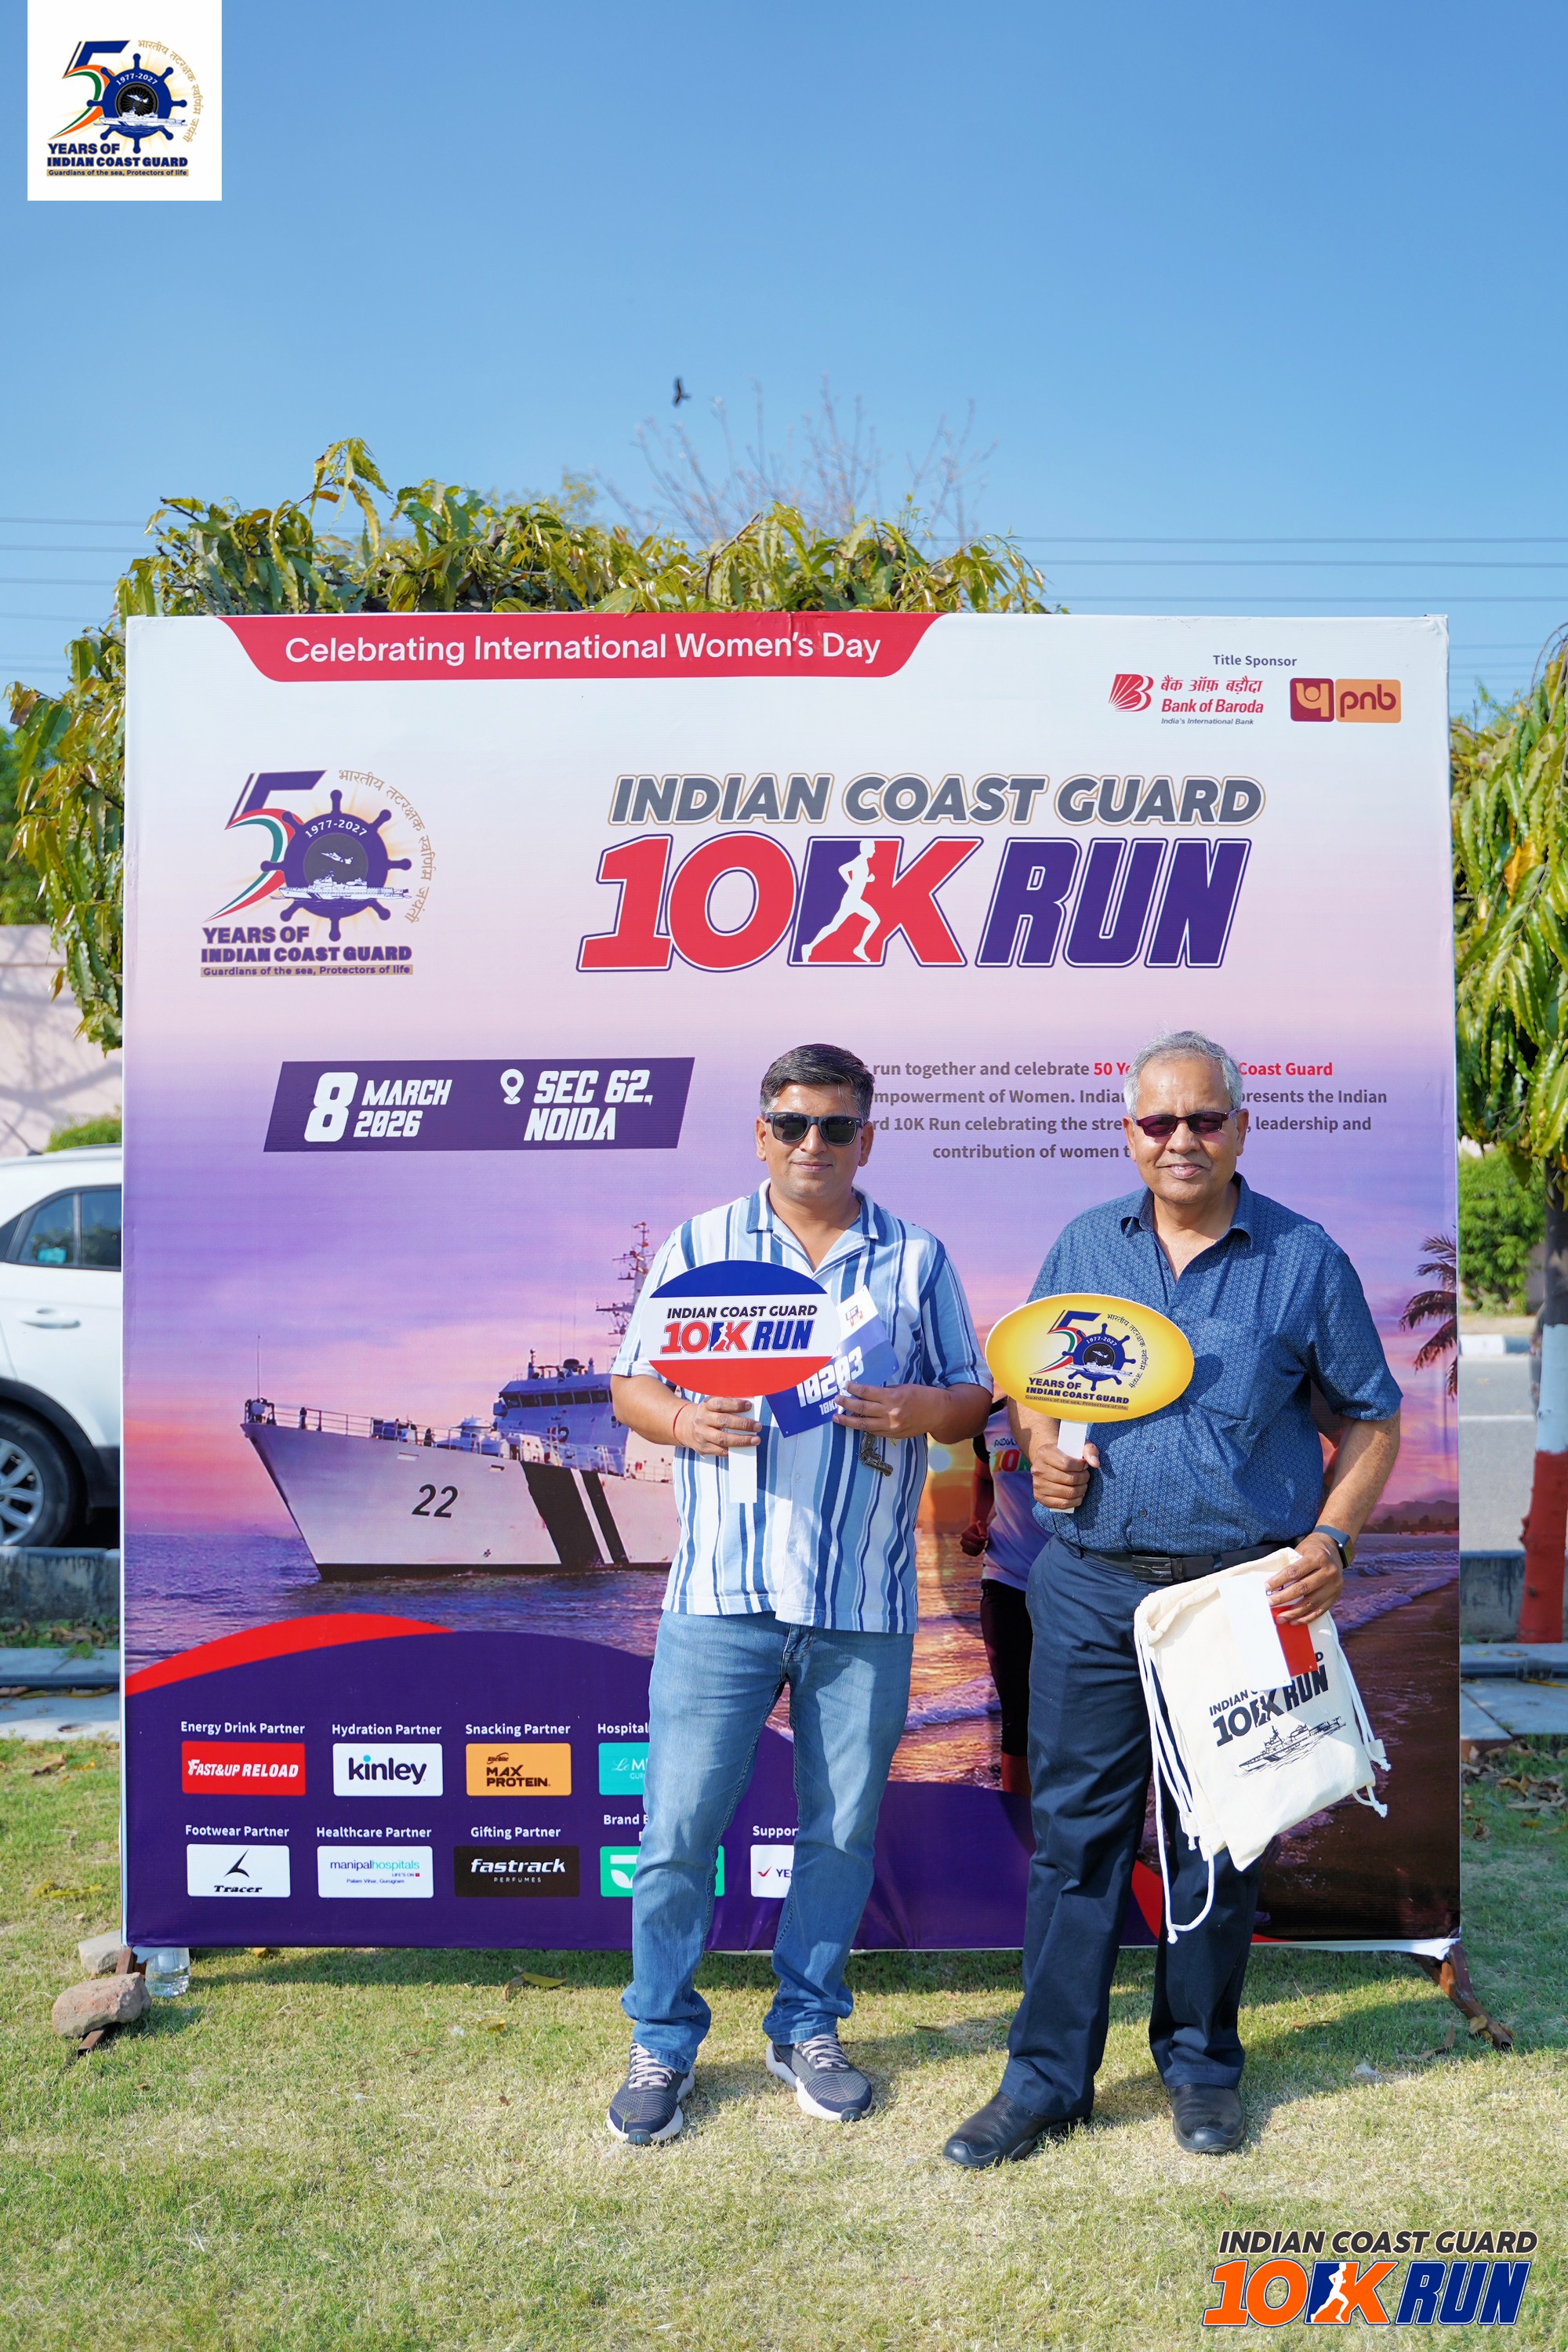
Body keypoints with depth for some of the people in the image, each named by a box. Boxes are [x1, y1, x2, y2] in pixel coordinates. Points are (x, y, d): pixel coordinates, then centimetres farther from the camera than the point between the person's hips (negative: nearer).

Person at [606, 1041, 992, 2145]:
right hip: (722, 1591, -1)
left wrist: (920, 1410, -11)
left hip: (865, 1599, 1)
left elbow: (972, 1397, 11)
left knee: (843, 1828, 12)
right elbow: (631, 1384, 7)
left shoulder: (918, 1258, 9)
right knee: (681, 1822, 2)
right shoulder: (700, 1245, 7)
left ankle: (808, 2029, 32)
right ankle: (662, 2044, 22)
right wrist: (682, 1420, -14)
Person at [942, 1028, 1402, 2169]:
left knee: (1220, 1838, 11)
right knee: (1077, 1829, 7)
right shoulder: (1085, 1246, 6)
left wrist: (1333, 1538, -9)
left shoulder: (1305, 1258, -1)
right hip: (1091, 1583, 2)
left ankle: (1202, 2063, 31)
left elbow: (1371, 1417, 4)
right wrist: (1042, 1449, -4)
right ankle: (1047, 2077, 20)